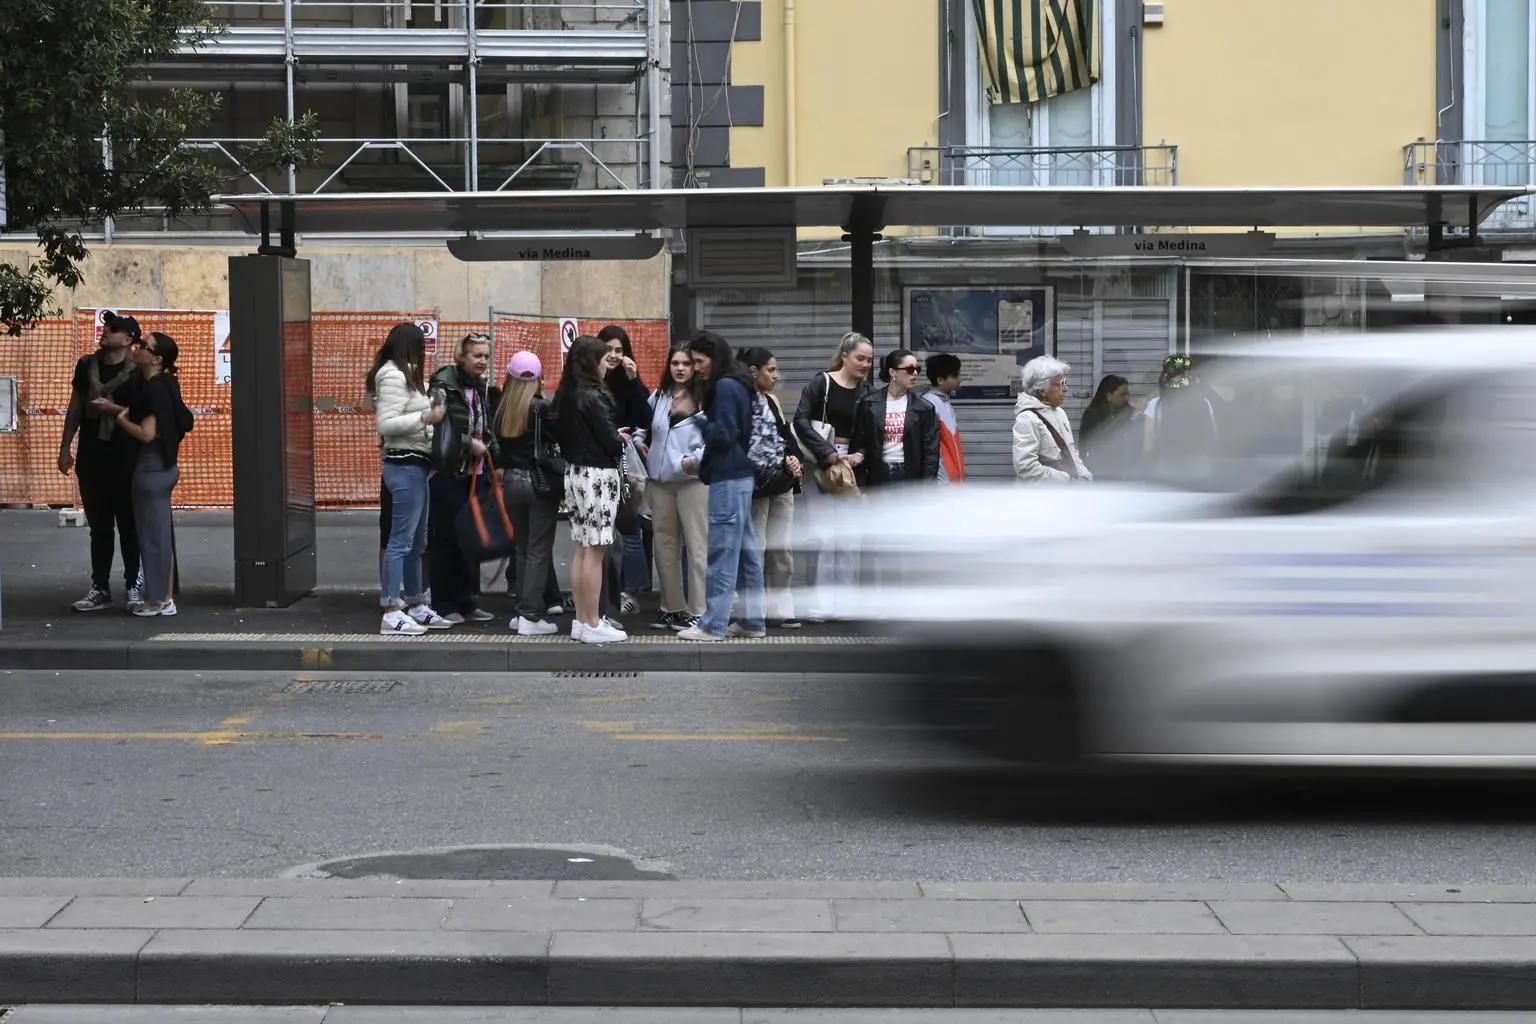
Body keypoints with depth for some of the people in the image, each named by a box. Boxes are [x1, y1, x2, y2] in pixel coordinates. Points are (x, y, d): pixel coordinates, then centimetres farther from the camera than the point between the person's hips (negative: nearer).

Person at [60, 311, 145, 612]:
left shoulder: (137, 372, -6)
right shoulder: (87, 366, 9)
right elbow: (75, 408, 14)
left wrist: (112, 409, -16)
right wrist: (65, 448, 12)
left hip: (125, 462, -4)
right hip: (91, 460, 4)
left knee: (129, 526, 2)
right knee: (99, 527, 9)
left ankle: (133, 587, 9)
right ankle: (100, 589, 14)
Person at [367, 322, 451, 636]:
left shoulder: (403, 375, 16)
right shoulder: (394, 376, -14)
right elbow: (385, 423, -22)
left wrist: (431, 411, 12)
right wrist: (426, 418, -20)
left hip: (413, 465, 11)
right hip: (405, 465, -11)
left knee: (416, 542, 16)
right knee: (401, 540, -10)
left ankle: (415, 604, 24)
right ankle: (391, 613, -10)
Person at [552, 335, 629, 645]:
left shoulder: (565, 395, 8)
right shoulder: (592, 397, -16)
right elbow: (611, 441, -16)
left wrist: (613, 436, 10)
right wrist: (621, 439, 7)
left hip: (575, 471, 9)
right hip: (597, 475, -9)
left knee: (582, 549, 12)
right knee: (595, 551, -5)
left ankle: (581, 620, 17)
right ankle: (593, 625, -2)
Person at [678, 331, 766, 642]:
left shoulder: (725, 387, -14)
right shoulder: (737, 385, 16)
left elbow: (722, 435, -19)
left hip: (728, 479, -10)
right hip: (741, 475, 10)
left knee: (722, 551, -7)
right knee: (746, 551, 11)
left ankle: (713, 625, -6)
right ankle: (753, 622, 16)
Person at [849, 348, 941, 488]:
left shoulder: (924, 408, 3)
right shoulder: (869, 404, 3)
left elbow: (931, 451, 2)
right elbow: (858, 444, 5)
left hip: (910, 478, 0)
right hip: (878, 478, 0)